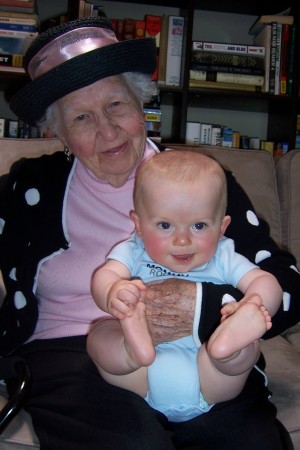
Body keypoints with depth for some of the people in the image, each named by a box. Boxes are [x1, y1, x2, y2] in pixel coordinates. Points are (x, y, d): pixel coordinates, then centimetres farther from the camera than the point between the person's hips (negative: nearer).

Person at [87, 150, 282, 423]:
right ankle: (134, 350, -46)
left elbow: (266, 282, -7)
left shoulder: (223, 258, 5)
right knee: (100, 333, -19)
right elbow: (105, 275, -14)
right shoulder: (133, 253, 3)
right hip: (145, 379, 0)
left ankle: (227, 346, -52)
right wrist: (113, 293, -41)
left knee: (249, 341, -22)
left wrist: (253, 305, -32)